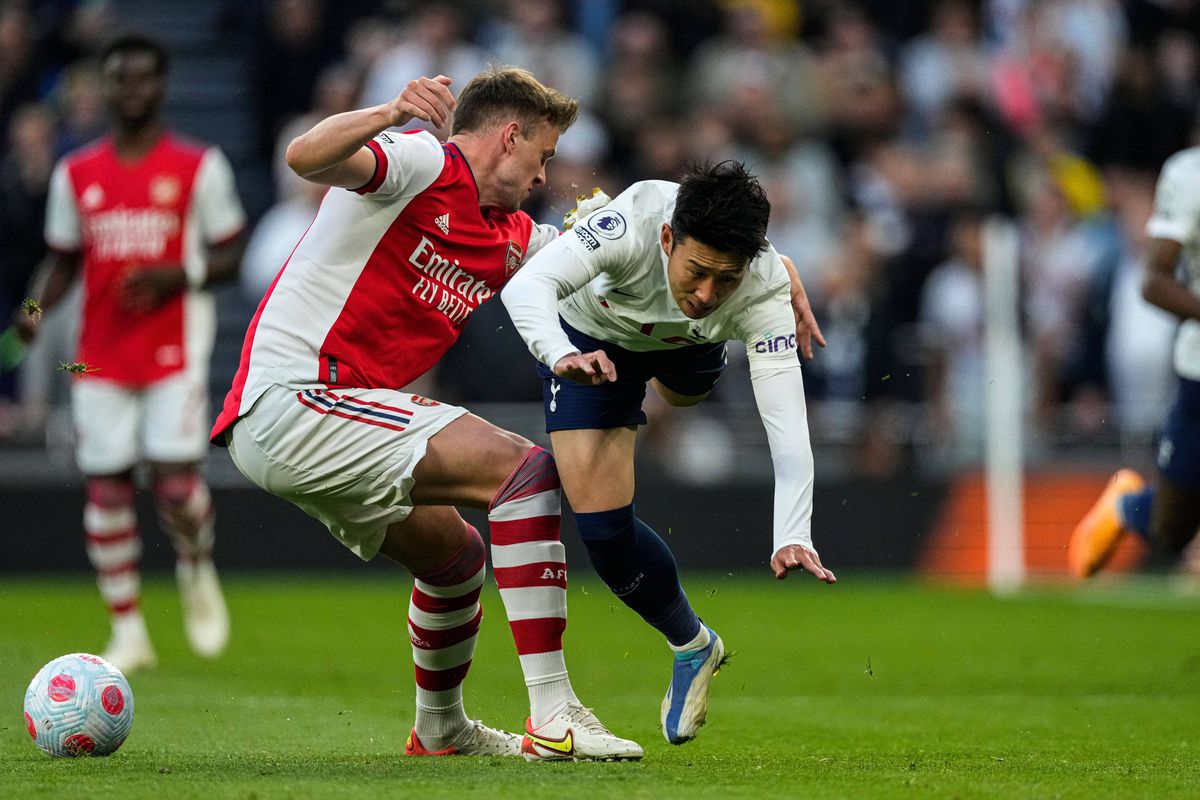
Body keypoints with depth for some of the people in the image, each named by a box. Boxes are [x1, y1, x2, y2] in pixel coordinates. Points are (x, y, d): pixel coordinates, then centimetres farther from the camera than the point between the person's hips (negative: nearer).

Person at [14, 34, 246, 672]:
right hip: (100, 353, 3)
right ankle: (127, 631, 9)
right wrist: (36, 309, -3)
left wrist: (176, 276, -15)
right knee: (106, 488, -1)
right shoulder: (75, 174, 9)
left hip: (175, 349, -3)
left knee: (176, 481, -13)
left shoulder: (200, 166, 2)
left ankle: (198, 571, 19)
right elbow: (63, 260, 16)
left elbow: (229, 255, 3)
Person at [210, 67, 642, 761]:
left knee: (455, 554, 29)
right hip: (294, 398, -10)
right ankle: (553, 718, -24)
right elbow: (306, 157, -26)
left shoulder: (510, 237, 20)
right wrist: (389, 115, -45)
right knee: (525, 468, -19)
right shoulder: (422, 163, -8)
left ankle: (442, 729, 55)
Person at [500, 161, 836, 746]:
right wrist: (563, 356, -77)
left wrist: (792, 537, -57)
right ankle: (692, 646, 13)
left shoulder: (764, 287, -39)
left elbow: (787, 423, -43)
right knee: (603, 526, -12)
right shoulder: (634, 225, -45)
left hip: (685, 343, 2)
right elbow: (526, 286, -56)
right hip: (591, 339, -2)